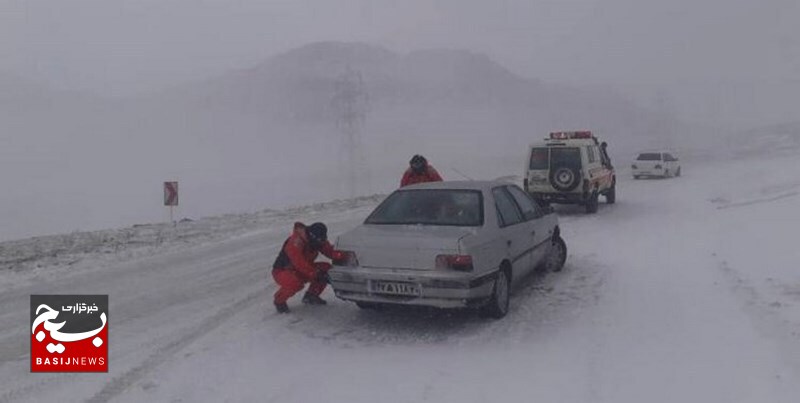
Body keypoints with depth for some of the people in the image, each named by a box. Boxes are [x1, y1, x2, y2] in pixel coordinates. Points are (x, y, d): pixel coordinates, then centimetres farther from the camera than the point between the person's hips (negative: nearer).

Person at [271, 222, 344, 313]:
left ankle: (311, 295, 9)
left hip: (303, 270, 7)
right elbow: (300, 264, -38)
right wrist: (316, 274, -42)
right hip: (282, 271, -7)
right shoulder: (295, 243, -32)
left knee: (327, 269, -9)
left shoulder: (318, 240, -8)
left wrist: (341, 255, -34)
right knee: (295, 283, -40)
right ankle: (279, 300, -7)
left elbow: (329, 251, -12)